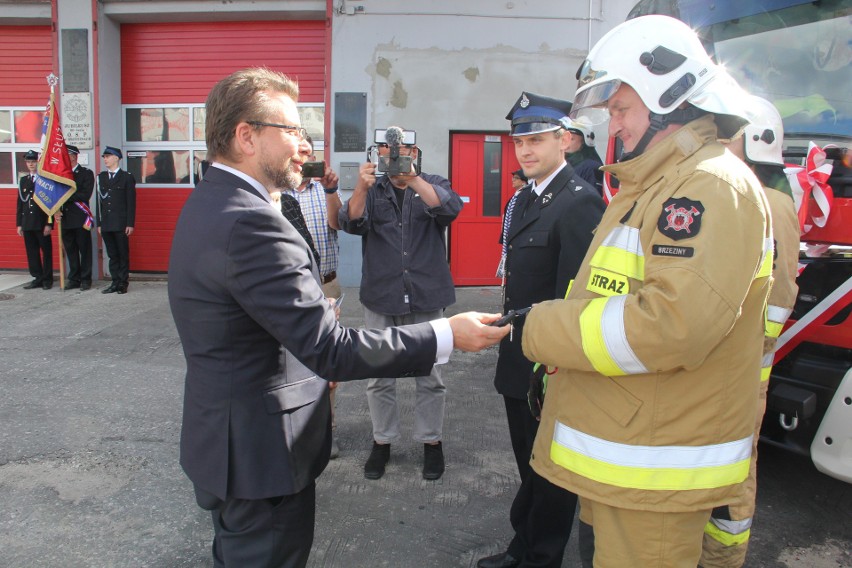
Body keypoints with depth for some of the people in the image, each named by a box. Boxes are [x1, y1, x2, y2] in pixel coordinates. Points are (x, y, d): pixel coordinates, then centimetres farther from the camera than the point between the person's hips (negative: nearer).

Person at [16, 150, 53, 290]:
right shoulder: (23, 180, 14)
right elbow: (20, 202, 15)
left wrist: (49, 223, -12)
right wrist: (19, 223, 9)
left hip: (42, 223, -5)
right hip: (27, 224, 5)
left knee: (46, 251, 1)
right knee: (32, 252, 6)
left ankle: (47, 279, 8)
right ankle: (38, 278, 13)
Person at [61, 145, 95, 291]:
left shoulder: (86, 173, -1)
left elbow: (85, 195, -14)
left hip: (80, 218, -5)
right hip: (66, 219, 5)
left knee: (84, 250, 1)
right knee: (70, 250, 9)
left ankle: (85, 279, 9)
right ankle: (74, 279, 17)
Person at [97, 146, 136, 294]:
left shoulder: (127, 177, 2)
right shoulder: (101, 177, 14)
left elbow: (131, 202, -3)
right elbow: (99, 201, 12)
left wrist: (130, 224, -9)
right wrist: (99, 223, 7)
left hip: (121, 224, -4)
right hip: (106, 224, 4)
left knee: (123, 254, 1)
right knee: (112, 255, 7)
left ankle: (123, 283, 7)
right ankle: (115, 282, 12)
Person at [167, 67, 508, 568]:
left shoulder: (207, 204, 6)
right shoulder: (250, 222, -28)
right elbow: (329, 348, -31)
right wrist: (448, 336, -26)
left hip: (223, 435, 10)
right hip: (262, 451, -10)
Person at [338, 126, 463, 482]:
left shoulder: (433, 185, 6)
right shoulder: (371, 190, 9)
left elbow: (450, 209, -16)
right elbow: (351, 222, -11)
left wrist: (413, 179, -30)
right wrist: (361, 188, -29)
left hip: (426, 296, -1)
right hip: (380, 297, 1)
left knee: (429, 375, 7)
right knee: (379, 376, 9)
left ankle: (431, 441, 23)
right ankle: (382, 441, 25)